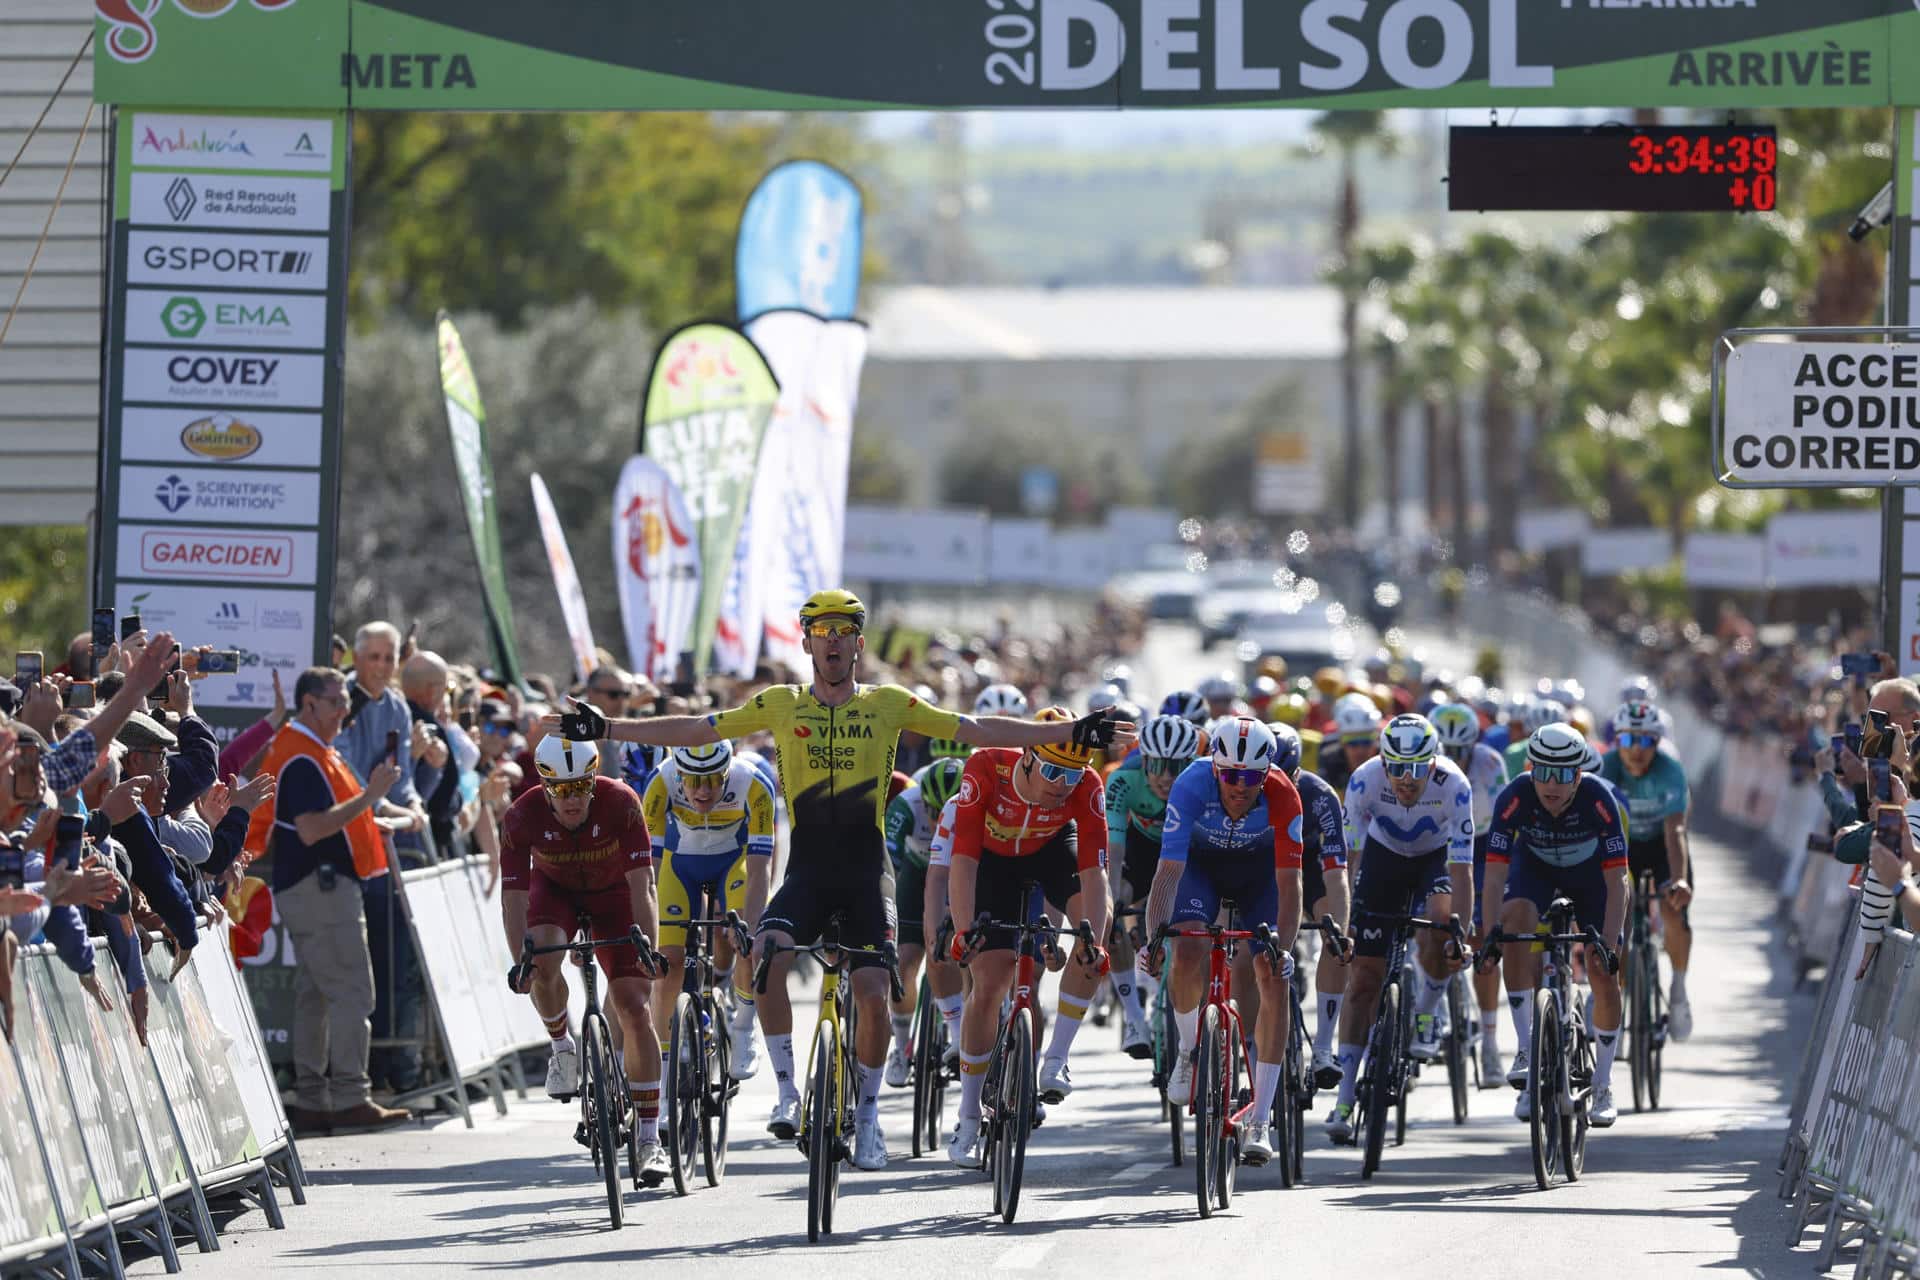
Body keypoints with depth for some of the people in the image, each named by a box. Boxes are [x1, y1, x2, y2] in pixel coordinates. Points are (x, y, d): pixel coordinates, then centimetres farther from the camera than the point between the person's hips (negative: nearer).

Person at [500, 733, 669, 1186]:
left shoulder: (620, 803, -32)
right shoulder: (522, 817, -29)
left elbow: (641, 886, -32)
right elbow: (514, 897, -29)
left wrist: (647, 948, -43)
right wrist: (520, 959, -42)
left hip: (612, 893, -1)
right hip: (555, 890, 1)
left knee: (635, 1009, -11)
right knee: (543, 968, -32)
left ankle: (649, 1137, -6)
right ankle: (561, 1046, 0)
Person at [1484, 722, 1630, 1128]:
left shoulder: (1598, 799, -35)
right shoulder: (1514, 798, -33)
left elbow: (1615, 882, -34)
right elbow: (1495, 875, -32)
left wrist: (1609, 944, -42)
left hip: (1589, 872, 0)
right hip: (1534, 866, 0)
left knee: (1604, 976, -7)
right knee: (1517, 922, -32)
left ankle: (1602, 1088, 11)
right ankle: (1525, 1048, -25)